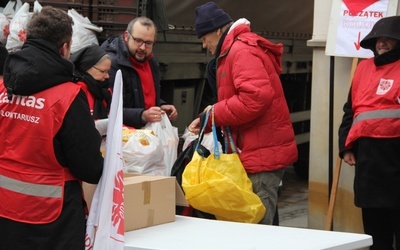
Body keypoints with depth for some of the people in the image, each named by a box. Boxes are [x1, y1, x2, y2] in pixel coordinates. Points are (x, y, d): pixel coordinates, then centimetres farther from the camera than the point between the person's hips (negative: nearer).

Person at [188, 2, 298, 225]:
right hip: (261, 151, 10)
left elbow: (257, 97, -27)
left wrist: (212, 115, -17)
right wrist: (208, 122, 10)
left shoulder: (241, 50, -13)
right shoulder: (236, 50, 20)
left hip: (262, 153, -10)